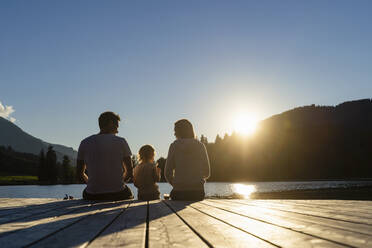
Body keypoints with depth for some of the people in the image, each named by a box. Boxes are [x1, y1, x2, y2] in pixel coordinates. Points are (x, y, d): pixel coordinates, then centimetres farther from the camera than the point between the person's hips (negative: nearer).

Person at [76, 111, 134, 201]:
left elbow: (79, 175, 8)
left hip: (92, 196, 2)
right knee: (128, 193, 31)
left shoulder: (85, 143, 4)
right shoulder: (121, 141, -1)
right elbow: (130, 172, 2)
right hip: (117, 194, -1)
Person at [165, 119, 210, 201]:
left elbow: (168, 173, -2)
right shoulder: (200, 146, 4)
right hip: (198, 192, 2)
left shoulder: (174, 146, -2)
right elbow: (206, 173, 6)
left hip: (179, 192, -2)